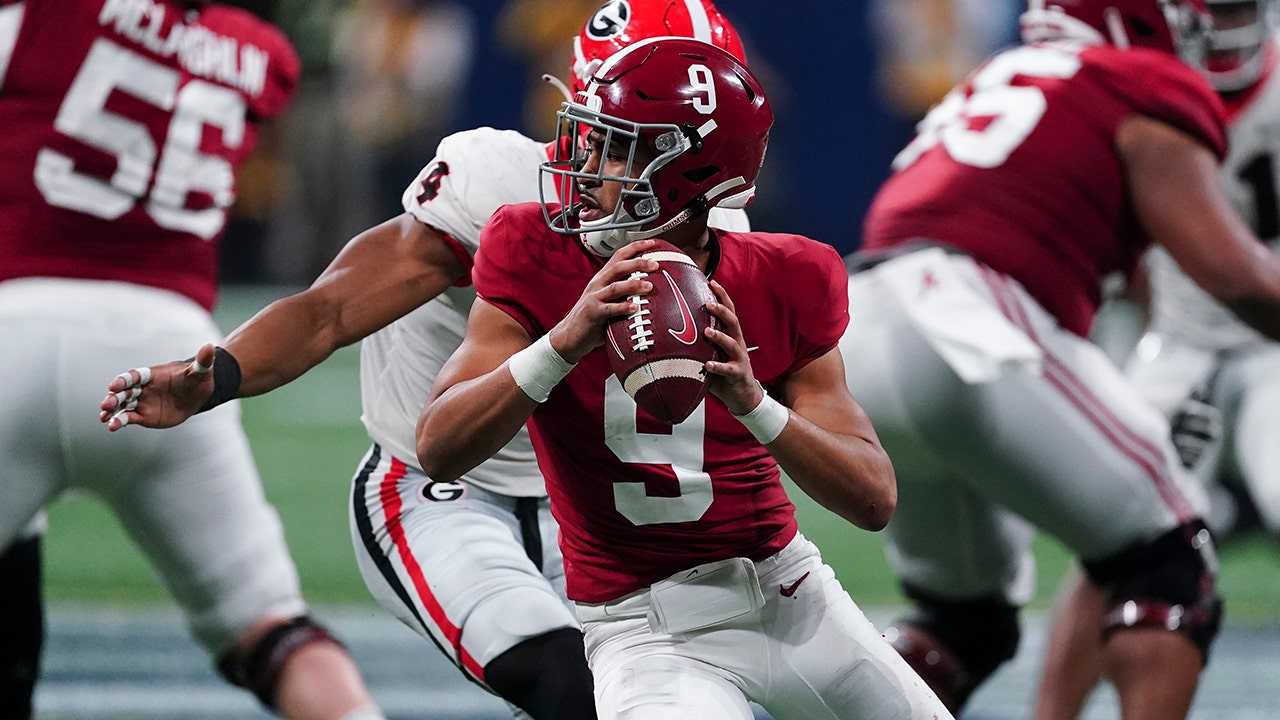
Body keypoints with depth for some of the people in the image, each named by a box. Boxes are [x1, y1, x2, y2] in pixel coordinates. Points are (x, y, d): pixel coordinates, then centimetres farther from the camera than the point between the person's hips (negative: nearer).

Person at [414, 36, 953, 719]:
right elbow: (438, 451, -19)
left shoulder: (784, 285, -5)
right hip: (645, 628, -3)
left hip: (788, 589, 3)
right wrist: (567, 340, -33)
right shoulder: (536, 259, -9)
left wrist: (753, 402, -29)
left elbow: (875, 499, -11)